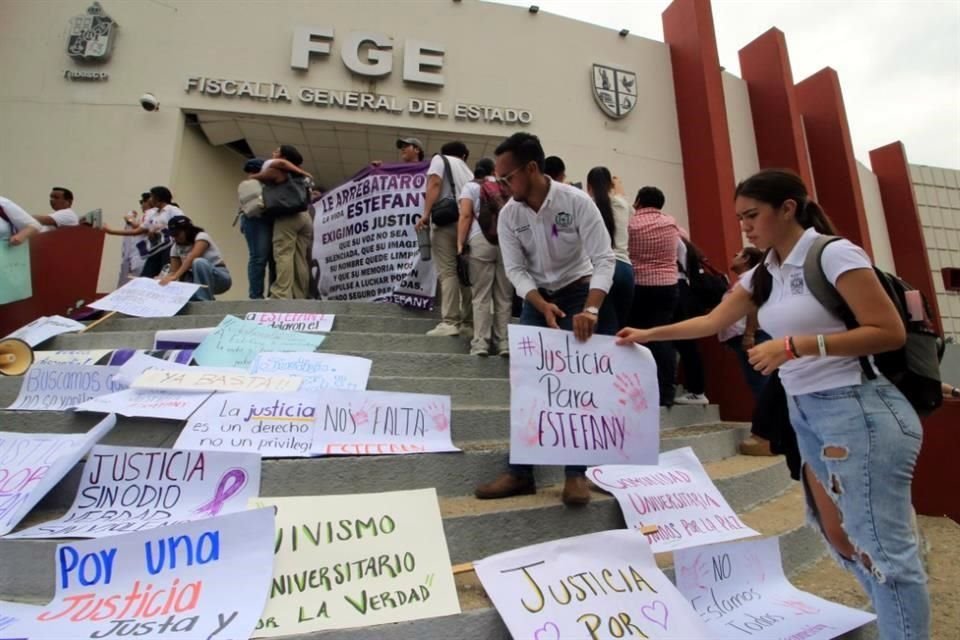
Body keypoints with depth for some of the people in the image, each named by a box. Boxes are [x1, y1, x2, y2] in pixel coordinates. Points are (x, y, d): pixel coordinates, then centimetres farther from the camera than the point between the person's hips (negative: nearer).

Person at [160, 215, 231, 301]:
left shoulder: (201, 236, -14)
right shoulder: (175, 248, 5)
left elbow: (192, 258, -31)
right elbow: (174, 271, -2)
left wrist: (175, 277, -43)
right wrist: (165, 279, -25)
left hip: (220, 278, -5)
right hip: (198, 281, 5)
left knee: (199, 262, -35)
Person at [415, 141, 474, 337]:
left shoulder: (440, 159, 15)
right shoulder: (468, 171, 30)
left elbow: (434, 184, -4)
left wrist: (426, 214, -11)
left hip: (445, 220, -5)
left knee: (447, 271, -12)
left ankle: (449, 322, -19)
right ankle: (468, 324, 1)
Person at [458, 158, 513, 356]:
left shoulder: (470, 186, 15)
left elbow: (466, 216, 2)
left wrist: (460, 244, 0)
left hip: (481, 241, -2)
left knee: (481, 295, 0)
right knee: (504, 296, 5)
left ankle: (481, 342, -4)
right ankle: (504, 342, 3)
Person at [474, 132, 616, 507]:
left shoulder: (577, 202, -19)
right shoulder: (508, 215, -9)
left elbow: (604, 258, -21)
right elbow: (515, 270, -11)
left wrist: (590, 310, -36)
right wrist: (543, 306, -28)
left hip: (579, 291, -3)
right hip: (536, 297, 3)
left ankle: (576, 472, 5)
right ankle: (521, 472, 6)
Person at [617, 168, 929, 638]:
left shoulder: (833, 253, -11)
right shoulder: (763, 275, 11)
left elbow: (890, 332, -15)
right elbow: (711, 322, 17)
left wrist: (795, 345, -21)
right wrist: (647, 335, 16)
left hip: (856, 408, -8)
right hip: (806, 411, 8)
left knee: (882, 544, -1)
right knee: (842, 537, 15)